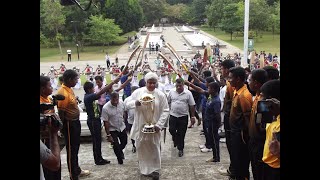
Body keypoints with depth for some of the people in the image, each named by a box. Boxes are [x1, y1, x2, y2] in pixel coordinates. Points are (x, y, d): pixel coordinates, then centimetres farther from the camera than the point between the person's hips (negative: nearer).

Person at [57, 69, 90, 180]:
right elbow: (61, 112, -21)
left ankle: (77, 170, 40)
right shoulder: (62, 93, -24)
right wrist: (63, 128, -15)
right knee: (71, 150, 3)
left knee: (76, 147, 23)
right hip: (69, 124, -10)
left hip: (75, 122, 10)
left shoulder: (69, 89, 5)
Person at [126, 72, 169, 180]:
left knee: (154, 148, 7)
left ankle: (155, 169, 21)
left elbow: (165, 111, -5)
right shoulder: (138, 92, -3)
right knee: (141, 147, 14)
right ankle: (144, 168, 34)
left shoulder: (160, 95, -7)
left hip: (153, 126, -1)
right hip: (140, 126, 2)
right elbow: (128, 104, 2)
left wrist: (159, 125, -15)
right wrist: (135, 103, -21)